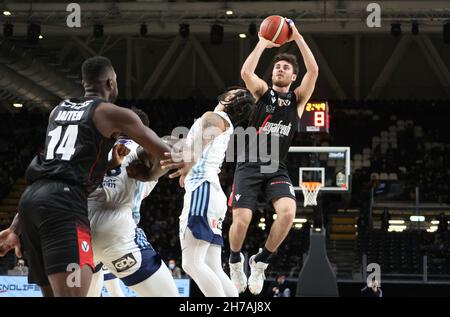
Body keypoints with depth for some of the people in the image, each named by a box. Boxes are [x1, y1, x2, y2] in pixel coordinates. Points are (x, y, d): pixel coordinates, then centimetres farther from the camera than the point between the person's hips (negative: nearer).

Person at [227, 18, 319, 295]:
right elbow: (246, 72, -15)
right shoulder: (263, 92, 6)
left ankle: (261, 261, -4)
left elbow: (314, 70, -7)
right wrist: (263, 43, -7)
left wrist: (297, 36, -6)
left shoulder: (298, 98, 8)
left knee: (288, 211, -27)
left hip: (277, 169, 1)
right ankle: (235, 259, 21)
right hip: (249, 166, -1)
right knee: (241, 221, -15)